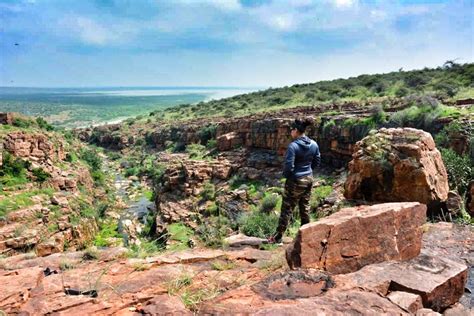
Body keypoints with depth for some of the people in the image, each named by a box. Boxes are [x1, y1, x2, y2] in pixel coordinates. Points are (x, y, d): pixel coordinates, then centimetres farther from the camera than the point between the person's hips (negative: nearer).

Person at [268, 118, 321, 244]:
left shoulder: (293, 146, -21)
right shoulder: (314, 144, 0)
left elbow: (289, 166, -21)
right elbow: (317, 162, 9)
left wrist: (285, 175, -1)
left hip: (295, 181, -6)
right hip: (309, 179, 7)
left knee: (287, 209, 3)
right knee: (305, 207, 18)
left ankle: (278, 237, 11)